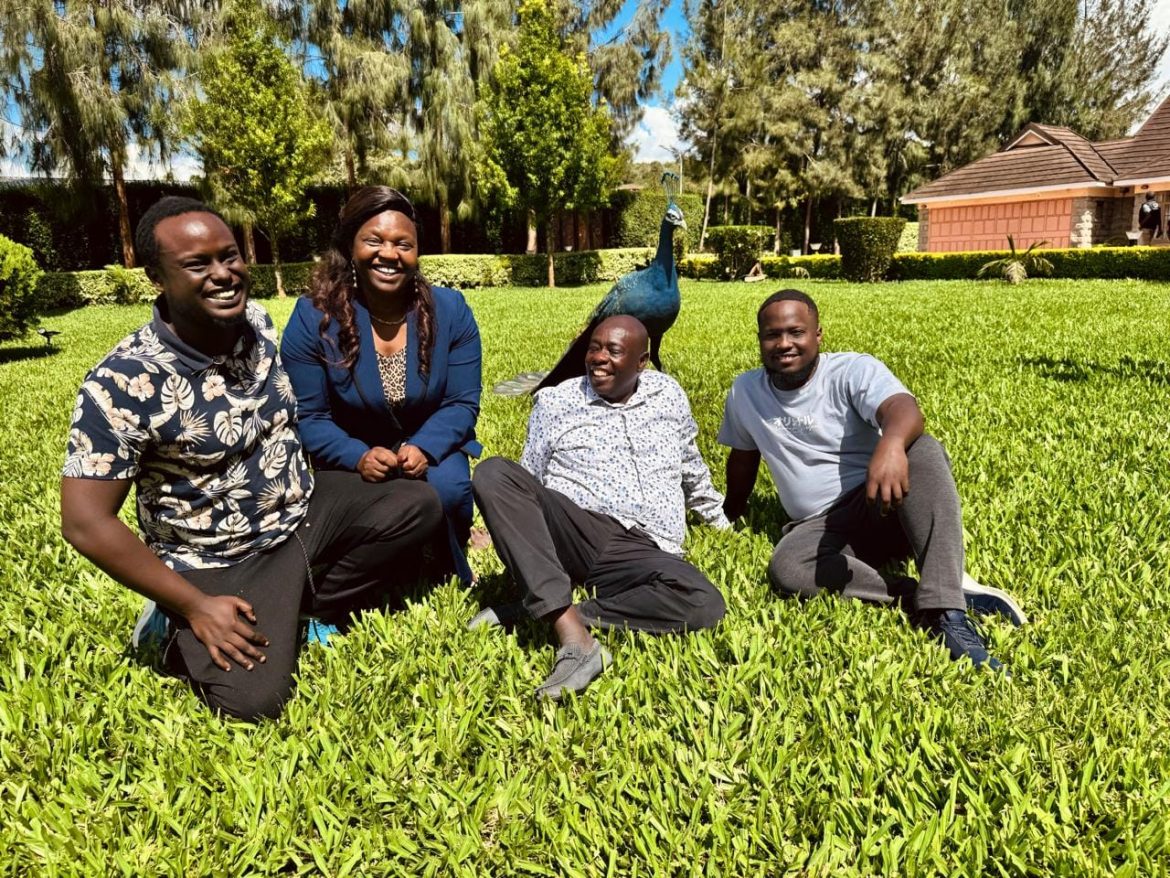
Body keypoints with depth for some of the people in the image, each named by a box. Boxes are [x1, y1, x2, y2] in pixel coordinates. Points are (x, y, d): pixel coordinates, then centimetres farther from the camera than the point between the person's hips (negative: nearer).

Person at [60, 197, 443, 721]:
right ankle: (180, 628, 11)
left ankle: (308, 605, 6)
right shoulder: (124, 384, -24)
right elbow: (86, 523, -20)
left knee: (420, 505, -7)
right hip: (218, 562, -6)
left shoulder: (259, 324, -5)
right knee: (253, 699, -20)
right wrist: (194, 607, -18)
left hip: (303, 511, 6)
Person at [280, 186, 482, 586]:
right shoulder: (312, 318, -13)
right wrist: (359, 457, -29)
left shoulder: (450, 310, -9)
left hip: (431, 447, 1)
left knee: (446, 489, -31)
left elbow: (462, 403, -8)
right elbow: (308, 416, -11)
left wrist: (423, 448, -28)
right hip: (352, 455, -1)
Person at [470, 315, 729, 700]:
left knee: (705, 605, -32)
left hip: (644, 550, 1)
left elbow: (691, 465, 31)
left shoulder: (668, 393, 18)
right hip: (573, 531, 0)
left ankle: (533, 612, -26)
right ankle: (574, 637, -41)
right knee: (494, 472, -28)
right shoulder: (555, 400, 12)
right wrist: (505, 526, 7)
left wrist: (718, 517, 38)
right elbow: (527, 481, 16)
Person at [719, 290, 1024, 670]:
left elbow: (904, 408, -29)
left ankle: (947, 615, -43)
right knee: (786, 569, -33)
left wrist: (891, 443, -53)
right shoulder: (745, 392, 5)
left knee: (923, 449, -34)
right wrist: (730, 515, 34)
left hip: (883, 508, -2)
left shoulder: (854, 370, -8)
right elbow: (743, 456, 22)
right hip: (820, 528, 2)